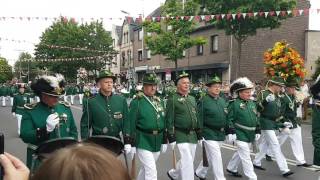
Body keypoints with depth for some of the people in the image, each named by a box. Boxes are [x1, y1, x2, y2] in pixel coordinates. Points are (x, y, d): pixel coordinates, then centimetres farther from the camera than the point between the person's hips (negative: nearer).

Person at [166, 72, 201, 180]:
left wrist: (199, 135, 14)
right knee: (188, 161, -9)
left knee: (188, 161, 16)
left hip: (193, 135, 7)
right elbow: (169, 120, -11)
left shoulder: (192, 99, 13)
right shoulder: (172, 99, -8)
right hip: (181, 135, -7)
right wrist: (171, 138, -14)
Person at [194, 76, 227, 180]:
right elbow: (200, 118, -12)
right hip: (209, 134, -7)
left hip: (221, 134, 7)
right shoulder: (203, 101, -10)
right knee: (216, 158, -7)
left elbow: (226, 117, 16)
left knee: (210, 156, 19)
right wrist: (200, 133, -15)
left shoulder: (223, 100, 10)